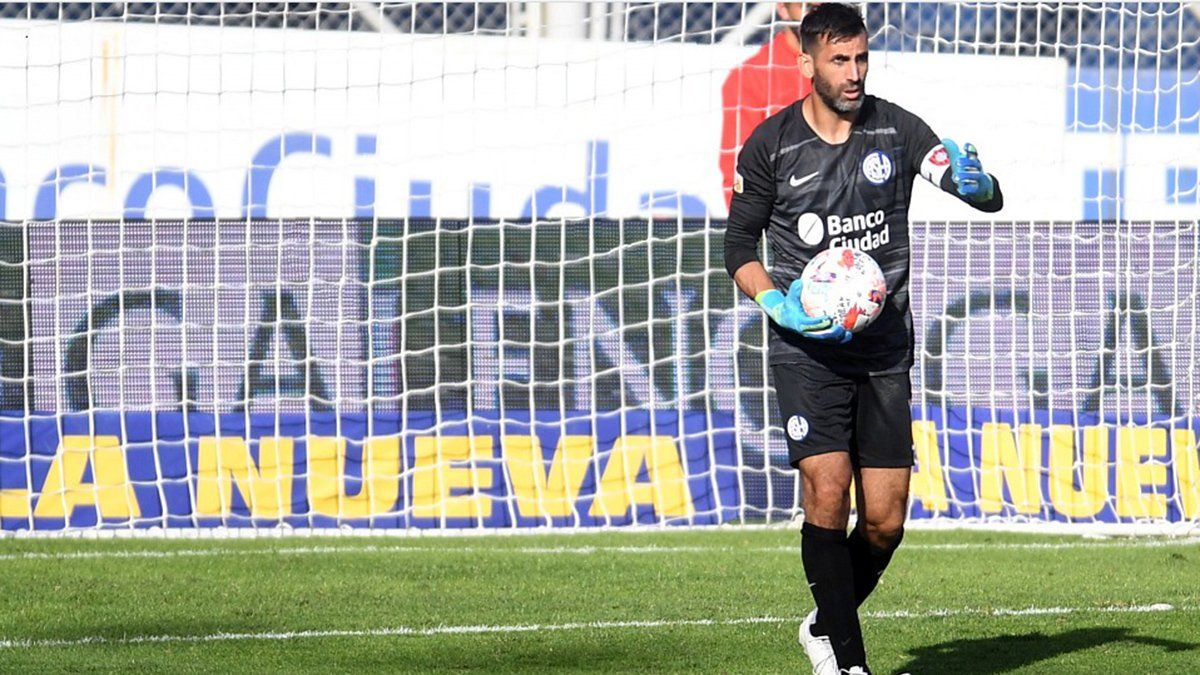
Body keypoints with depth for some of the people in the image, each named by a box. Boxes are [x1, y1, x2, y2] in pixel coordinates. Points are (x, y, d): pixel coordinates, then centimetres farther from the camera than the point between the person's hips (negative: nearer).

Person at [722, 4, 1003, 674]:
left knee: (885, 522, 0)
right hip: (808, 349, -2)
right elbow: (740, 243, 8)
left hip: (886, 348, 2)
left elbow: (989, 198, -1)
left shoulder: (897, 129, 1)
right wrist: (776, 303, -10)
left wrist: (978, 180, -26)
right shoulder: (771, 145, -2)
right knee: (828, 493, -18)